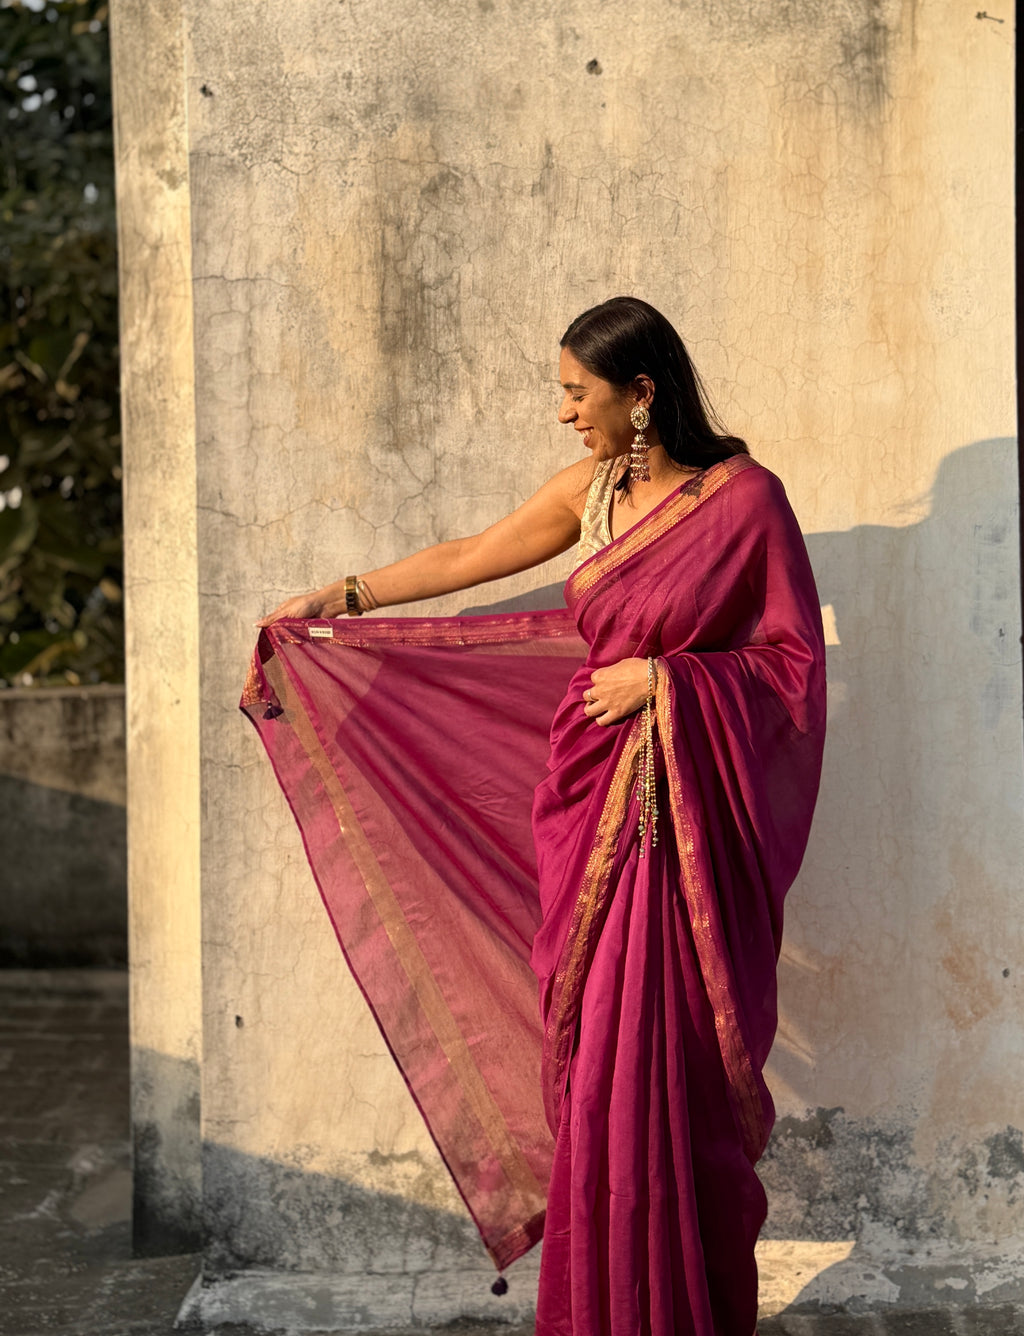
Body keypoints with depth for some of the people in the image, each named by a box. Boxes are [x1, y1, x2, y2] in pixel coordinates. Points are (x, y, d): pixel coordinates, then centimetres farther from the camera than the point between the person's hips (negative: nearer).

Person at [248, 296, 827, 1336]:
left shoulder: (745, 497, -8)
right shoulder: (595, 489, 8)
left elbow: (796, 656, -5)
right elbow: (467, 560, 19)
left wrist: (665, 678, -13)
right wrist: (337, 599, 24)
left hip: (680, 813, -5)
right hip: (590, 801, 5)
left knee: (657, 1062, -3)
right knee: (591, 1053, 7)